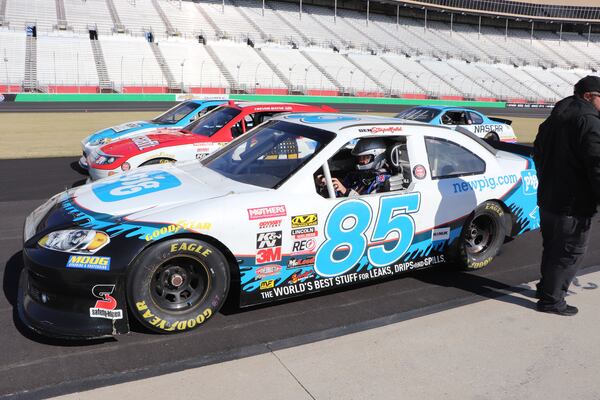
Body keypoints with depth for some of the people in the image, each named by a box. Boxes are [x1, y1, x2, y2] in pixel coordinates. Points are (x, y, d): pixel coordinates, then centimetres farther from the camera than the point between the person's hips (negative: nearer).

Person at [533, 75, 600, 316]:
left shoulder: (555, 117, 12)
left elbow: (538, 151, 23)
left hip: (546, 198, 9)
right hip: (573, 205, -9)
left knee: (552, 247, 21)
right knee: (571, 251, 2)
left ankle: (547, 287, 34)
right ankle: (551, 300, 9)